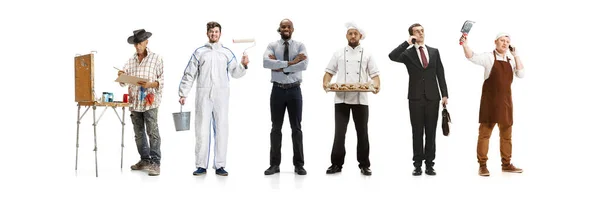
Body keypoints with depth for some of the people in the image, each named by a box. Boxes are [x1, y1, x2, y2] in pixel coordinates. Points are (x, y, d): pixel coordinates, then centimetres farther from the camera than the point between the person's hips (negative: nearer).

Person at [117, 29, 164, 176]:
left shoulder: (156, 58, 2)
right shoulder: (130, 61, 13)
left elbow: (162, 81, -2)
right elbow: (124, 83, 12)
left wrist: (150, 84, -20)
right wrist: (121, 76, -10)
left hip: (150, 101, -5)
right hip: (134, 102, 5)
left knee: (152, 132, -8)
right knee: (139, 133, 10)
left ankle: (155, 163, -6)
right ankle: (144, 160, 21)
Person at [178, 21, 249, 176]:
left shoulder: (227, 53, 11)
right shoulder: (199, 52, 8)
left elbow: (235, 73, 6)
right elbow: (189, 74, 6)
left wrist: (244, 65, -13)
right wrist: (183, 94, 0)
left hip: (221, 97, 1)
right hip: (203, 96, -1)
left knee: (221, 130, 1)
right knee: (202, 130, 0)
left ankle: (219, 165, 8)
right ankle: (201, 165, 6)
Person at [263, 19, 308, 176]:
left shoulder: (300, 46, 2)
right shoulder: (272, 46, 2)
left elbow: (304, 64, -16)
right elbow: (266, 62, -17)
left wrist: (280, 67, -16)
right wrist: (290, 63, -21)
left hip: (294, 90, 0)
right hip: (278, 90, 0)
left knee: (296, 127, 5)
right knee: (276, 127, 5)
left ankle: (299, 164, 11)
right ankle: (275, 164, 12)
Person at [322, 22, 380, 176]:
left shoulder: (367, 55, 9)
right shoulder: (339, 54, 10)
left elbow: (375, 74, 5)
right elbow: (329, 72, 9)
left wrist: (376, 86, -16)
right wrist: (325, 83, -11)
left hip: (361, 99, 0)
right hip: (341, 98, 0)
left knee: (362, 132, 5)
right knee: (339, 132, 0)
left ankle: (364, 165, 14)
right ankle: (336, 164, 10)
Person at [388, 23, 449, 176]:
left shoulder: (434, 52, 11)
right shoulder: (408, 53, 3)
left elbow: (440, 74, 9)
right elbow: (392, 56, -18)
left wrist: (444, 94, 2)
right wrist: (407, 42, -14)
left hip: (432, 97, 2)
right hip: (415, 98, -2)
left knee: (431, 132, 4)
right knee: (417, 132, 3)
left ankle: (429, 165, 10)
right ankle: (417, 165, 8)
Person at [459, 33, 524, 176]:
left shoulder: (511, 60, 11)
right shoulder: (489, 57, -4)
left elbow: (520, 74, 1)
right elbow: (472, 57, -20)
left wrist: (516, 56, -1)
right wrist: (465, 44, -38)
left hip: (506, 100, 5)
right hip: (490, 100, -5)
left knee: (506, 133, 11)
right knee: (485, 132, -4)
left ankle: (506, 164, 22)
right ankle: (482, 165, 2)